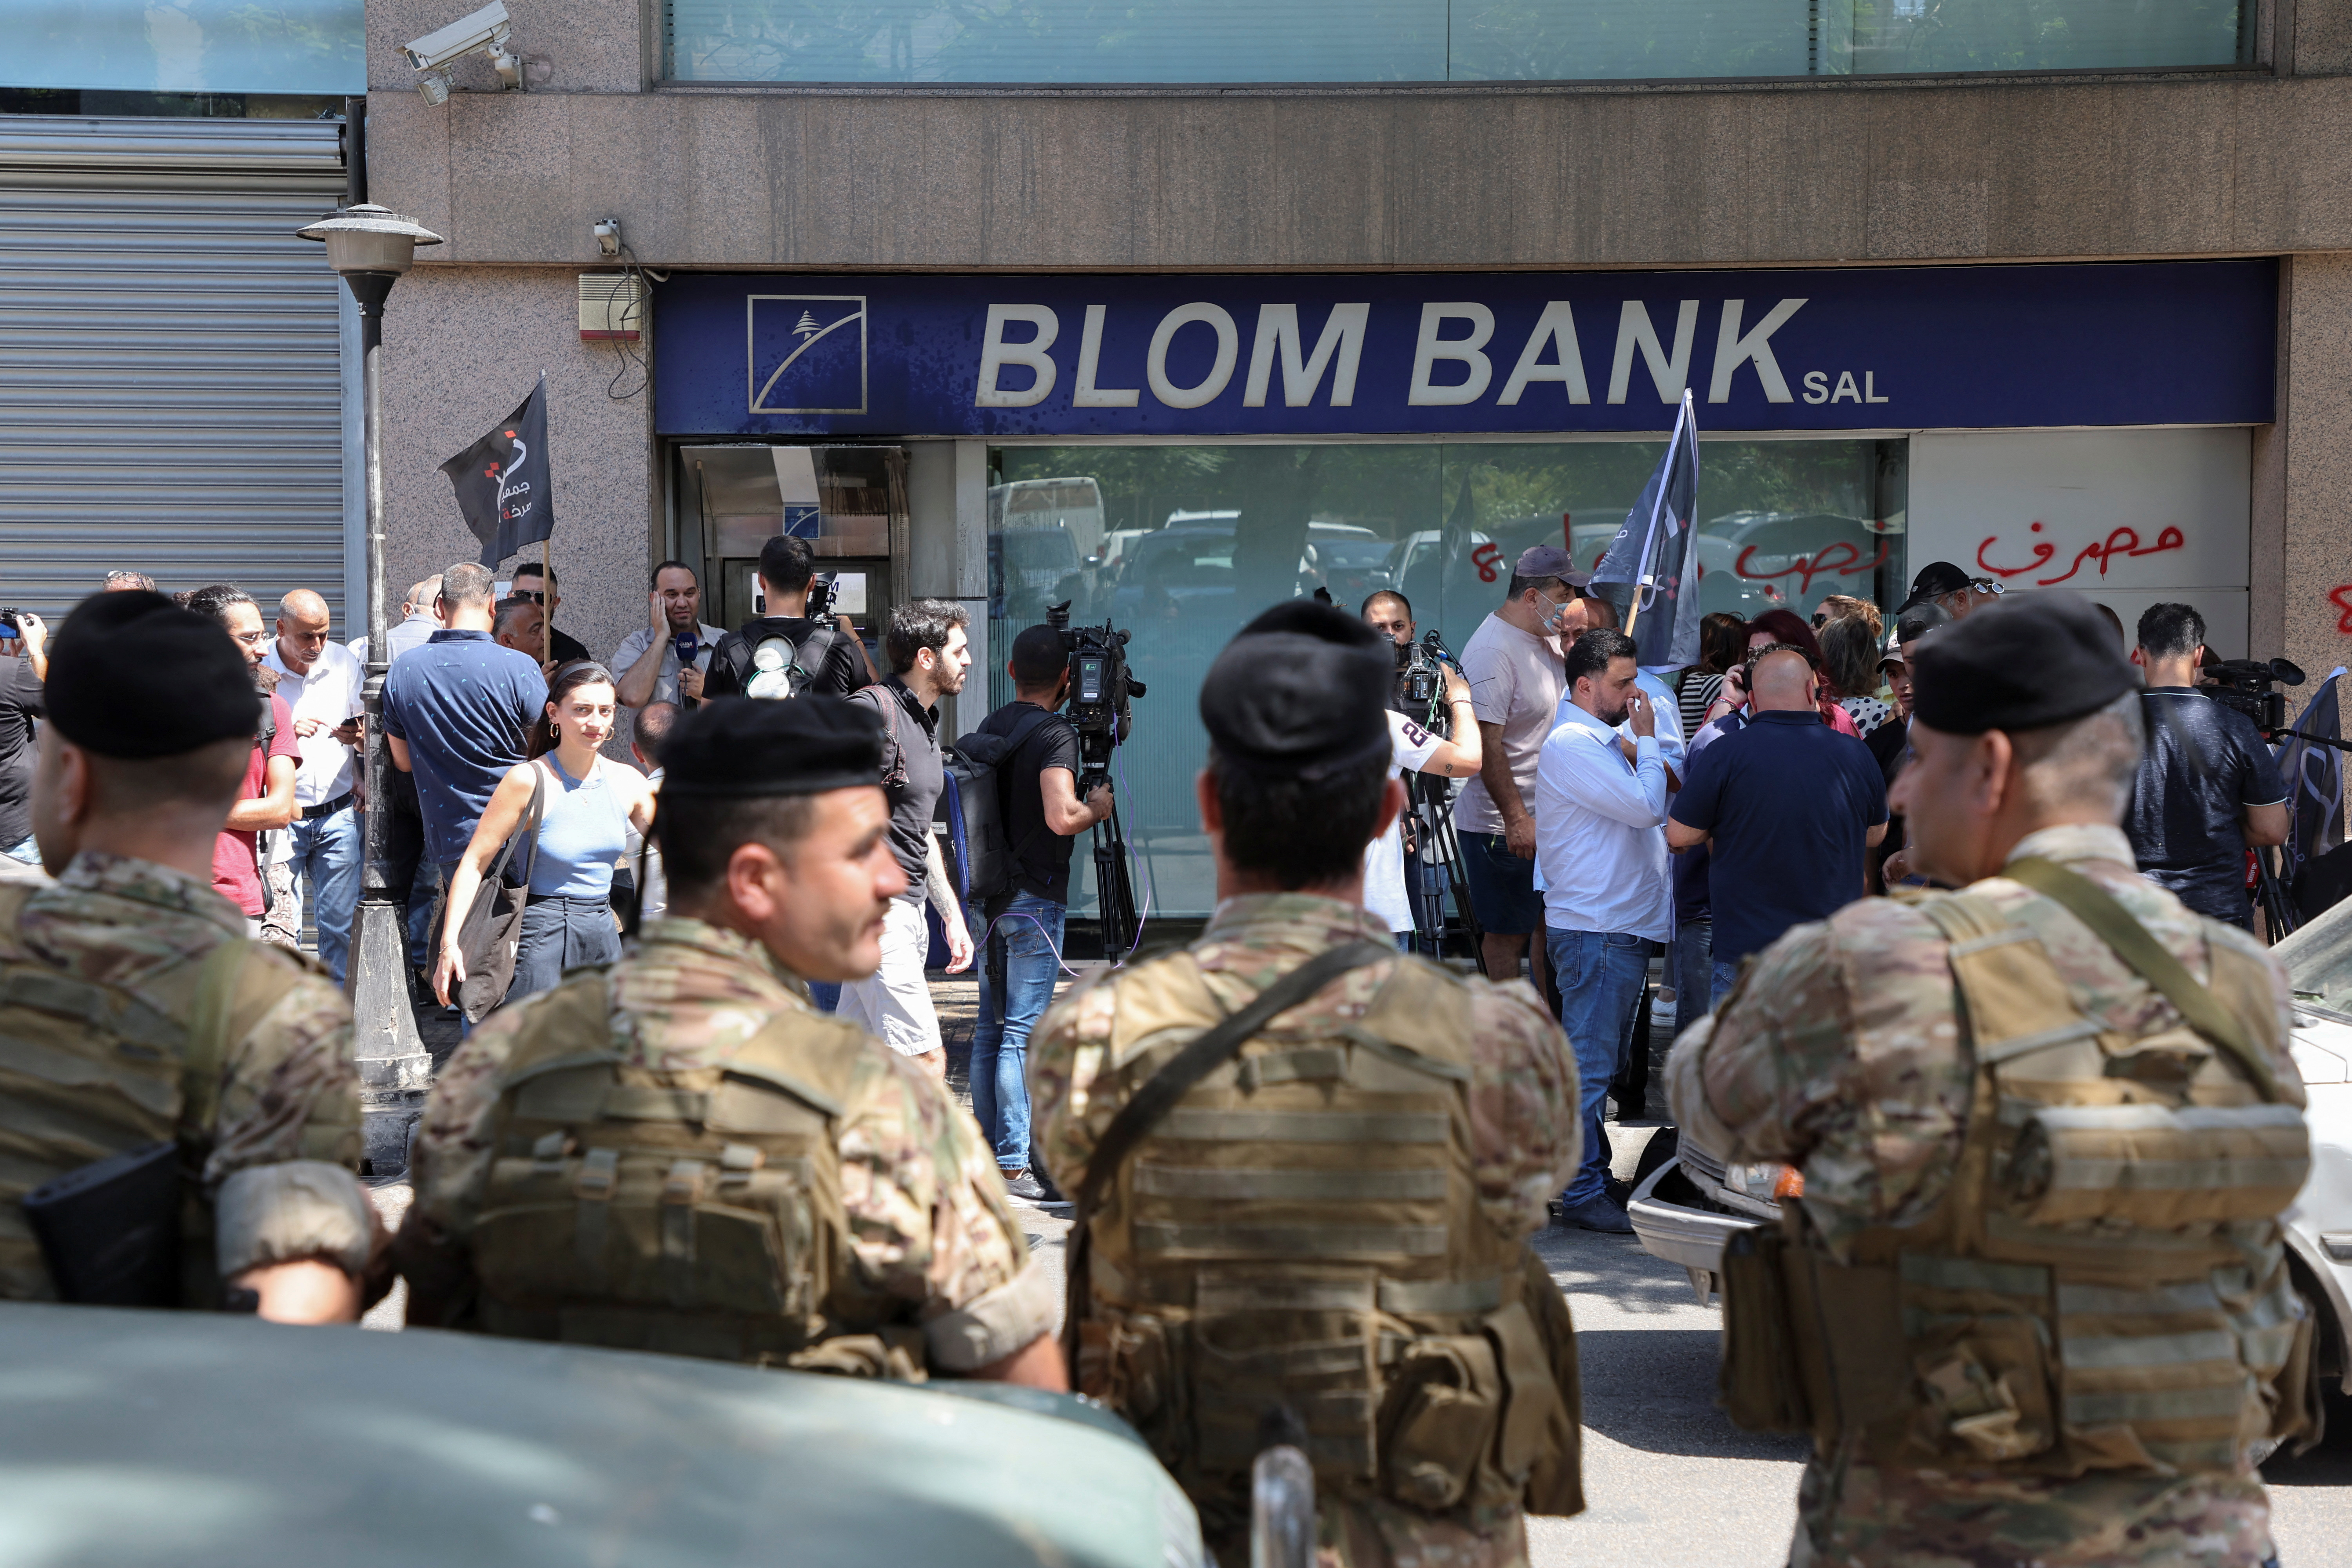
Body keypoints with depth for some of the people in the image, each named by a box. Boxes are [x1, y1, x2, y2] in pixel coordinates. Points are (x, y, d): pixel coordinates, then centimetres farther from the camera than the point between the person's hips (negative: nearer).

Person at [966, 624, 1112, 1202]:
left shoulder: (986, 730, 10)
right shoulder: (1055, 734, -14)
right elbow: (1061, 818, -25)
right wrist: (1098, 808, -5)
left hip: (987, 894, 8)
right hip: (1034, 899, -8)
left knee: (991, 1027, 13)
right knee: (1023, 1032, -5)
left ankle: (987, 1151, 18)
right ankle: (1013, 1164, -4)